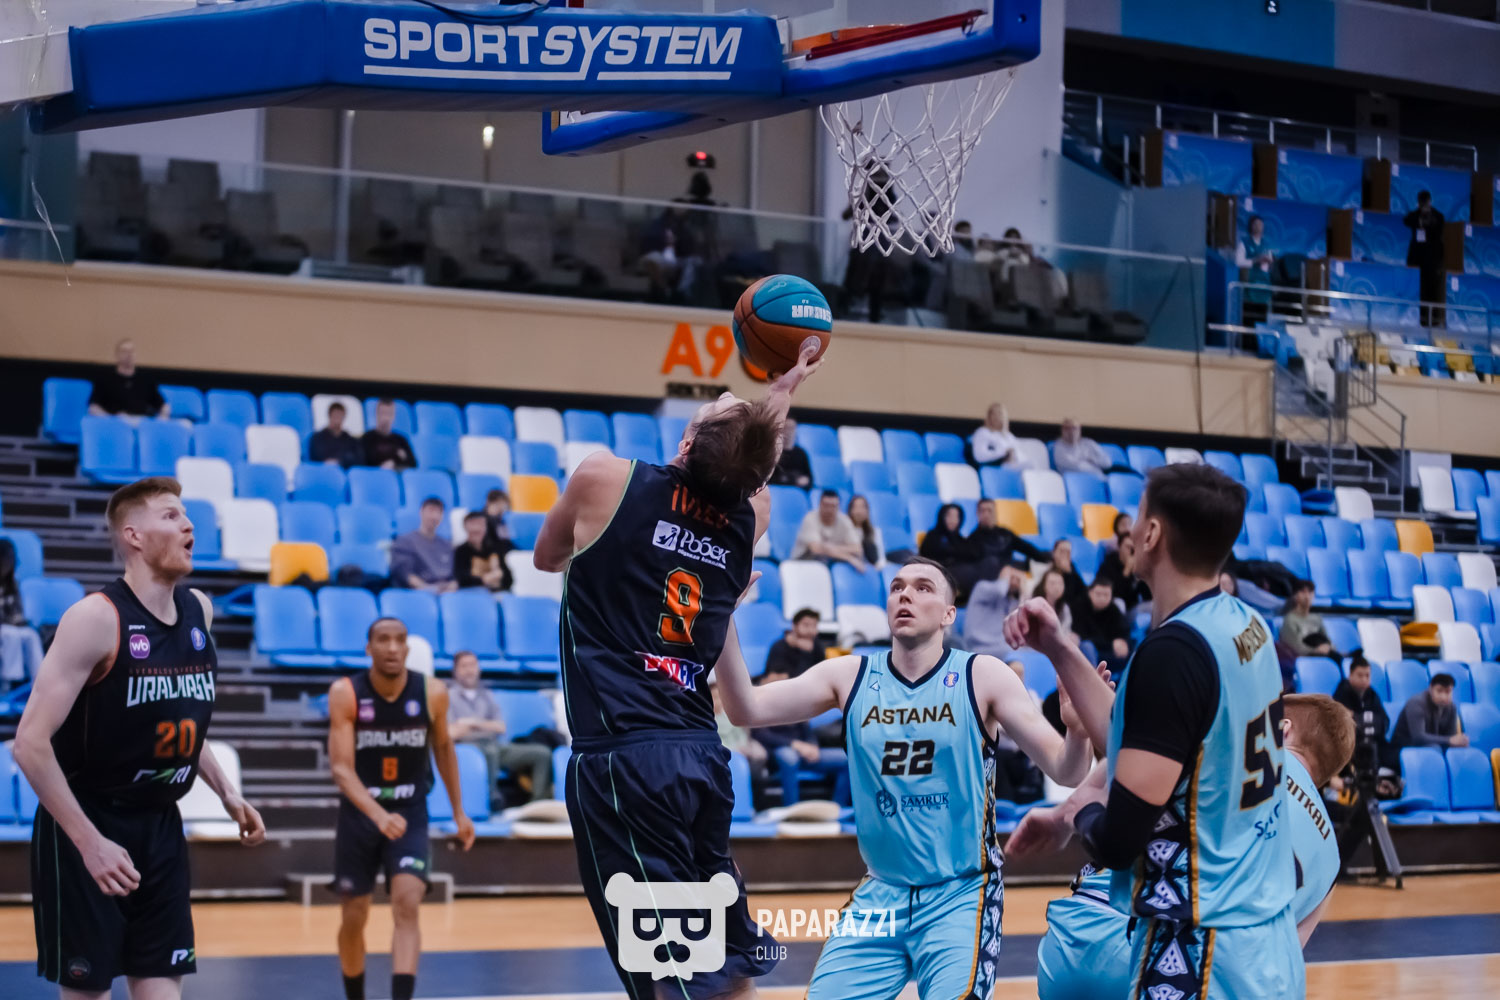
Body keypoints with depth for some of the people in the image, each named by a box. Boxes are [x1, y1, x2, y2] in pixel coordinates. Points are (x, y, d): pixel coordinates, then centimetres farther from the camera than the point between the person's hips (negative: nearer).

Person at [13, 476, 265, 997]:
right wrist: (91, 843, -23)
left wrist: (227, 793, 9)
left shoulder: (199, 611, 4)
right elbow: (31, 744, -21)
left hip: (160, 826, 6)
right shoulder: (96, 618, -18)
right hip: (85, 824, -6)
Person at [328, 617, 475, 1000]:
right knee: (353, 918, 8)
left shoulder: (432, 694, -10)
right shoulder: (345, 694, -17)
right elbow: (341, 767, -24)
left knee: (407, 905, -19)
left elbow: (443, 747, 9)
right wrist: (378, 815, -39)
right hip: (359, 814, 0)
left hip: (410, 814, 0)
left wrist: (458, 811, 13)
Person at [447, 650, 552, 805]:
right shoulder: (449, 695, 8)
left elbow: (500, 728, 12)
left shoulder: (486, 695, 25)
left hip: (496, 745, 6)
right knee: (490, 751, -42)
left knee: (542, 753, -13)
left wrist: (474, 723, -3)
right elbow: (452, 733, -5)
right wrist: (487, 725, -1)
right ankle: (493, 798, -36)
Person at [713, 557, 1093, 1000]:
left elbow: (1063, 770, -10)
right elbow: (747, 709, -8)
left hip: (960, 895, -3)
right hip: (881, 894, 3)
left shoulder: (981, 677, -6)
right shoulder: (850, 676, 1)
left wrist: (1078, 730, -33)